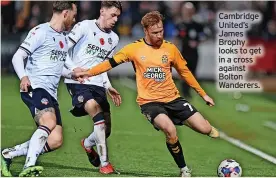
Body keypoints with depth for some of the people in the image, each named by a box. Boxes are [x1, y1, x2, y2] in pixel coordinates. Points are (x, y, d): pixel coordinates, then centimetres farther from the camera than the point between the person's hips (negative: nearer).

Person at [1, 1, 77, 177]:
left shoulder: (65, 39, 23)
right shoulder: (41, 32, -3)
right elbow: (17, 57, -8)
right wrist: (23, 77, -26)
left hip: (51, 94, 8)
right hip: (35, 87, -8)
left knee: (56, 140, -7)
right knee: (49, 122, -32)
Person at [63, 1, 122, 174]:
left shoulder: (114, 38, 16)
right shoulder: (85, 26, -3)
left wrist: (108, 86, 15)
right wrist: (74, 68, -18)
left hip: (97, 85, 6)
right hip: (77, 82, -6)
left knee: (106, 129, 3)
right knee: (94, 107, -32)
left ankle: (88, 143, 43)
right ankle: (104, 163, -30)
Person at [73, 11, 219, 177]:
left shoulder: (171, 48, 2)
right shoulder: (134, 48, -5)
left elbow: (185, 72, 13)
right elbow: (111, 62, -2)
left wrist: (203, 94, 16)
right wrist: (88, 73, -14)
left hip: (172, 99, 3)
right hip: (150, 101, -3)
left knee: (205, 129, -11)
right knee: (170, 129, -32)